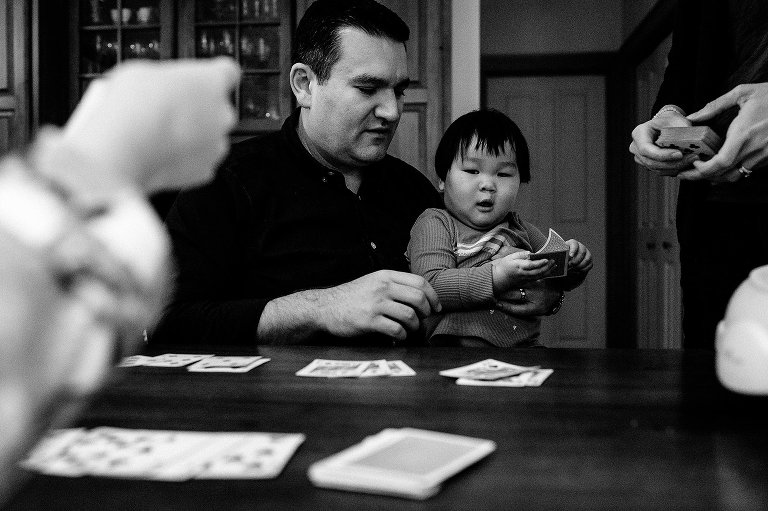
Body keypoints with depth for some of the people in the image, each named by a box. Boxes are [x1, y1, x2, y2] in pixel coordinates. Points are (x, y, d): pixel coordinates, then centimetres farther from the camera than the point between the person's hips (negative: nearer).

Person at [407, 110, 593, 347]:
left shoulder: (518, 228, 22)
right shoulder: (434, 225, 3)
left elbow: (560, 280, 29)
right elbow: (431, 287, -14)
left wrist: (574, 262, 4)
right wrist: (499, 275, -24)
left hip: (525, 346, 6)